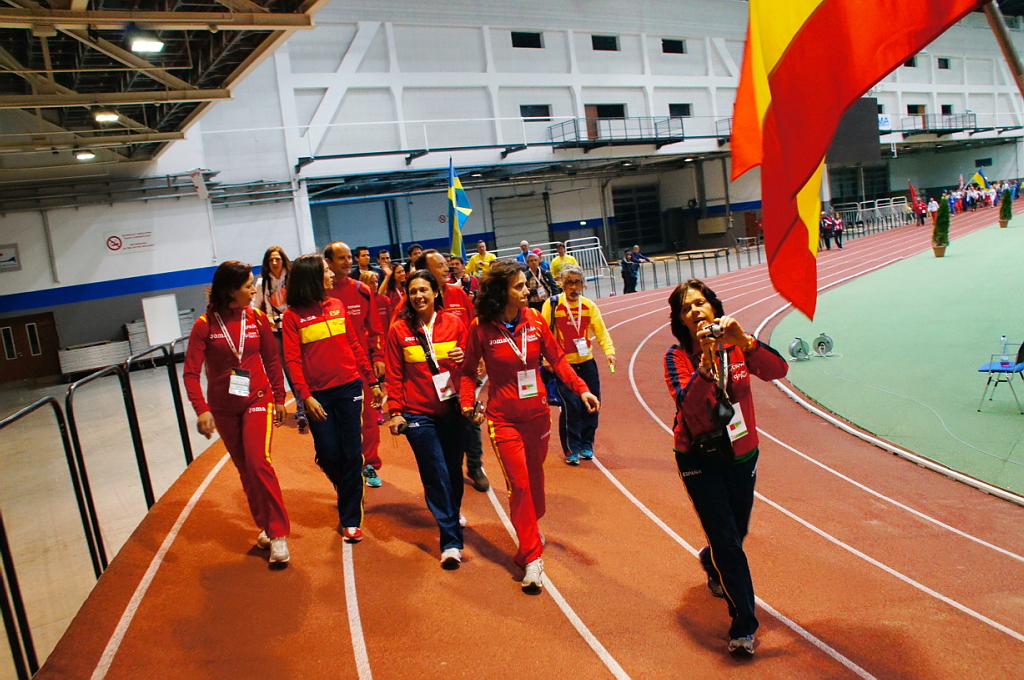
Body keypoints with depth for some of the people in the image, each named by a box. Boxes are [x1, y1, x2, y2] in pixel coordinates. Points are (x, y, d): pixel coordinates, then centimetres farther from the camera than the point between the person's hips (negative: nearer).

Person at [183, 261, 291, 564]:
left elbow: (272, 360, 6)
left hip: (257, 401, -1)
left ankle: (278, 533, -7)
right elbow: (191, 372, -12)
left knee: (258, 462, -15)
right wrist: (202, 409, -23)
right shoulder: (205, 324, -10)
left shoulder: (258, 318, -4)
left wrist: (279, 398, 9)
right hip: (224, 407, 1)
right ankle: (265, 526, 27)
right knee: (244, 469, 10)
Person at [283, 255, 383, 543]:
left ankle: (351, 518, 11)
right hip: (318, 394, -2)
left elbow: (355, 345, 10)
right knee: (328, 455, 4)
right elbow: (293, 359, -6)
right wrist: (305, 396, -14)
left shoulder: (337, 305, 6)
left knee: (351, 454, 0)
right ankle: (348, 495, 36)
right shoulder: (293, 315, -3)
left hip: (348, 388, 2)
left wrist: (373, 381, 10)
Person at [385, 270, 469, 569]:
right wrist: (395, 411, -3)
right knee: (435, 474, -3)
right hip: (418, 413, -2)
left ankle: (452, 514, 40)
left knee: (454, 469, 12)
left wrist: (462, 358, -14)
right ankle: (451, 541, 5)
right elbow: (394, 375, 1)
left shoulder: (453, 323, 0)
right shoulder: (399, 330, -3)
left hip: (451, 408, 2)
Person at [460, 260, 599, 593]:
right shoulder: (481, 328, -12)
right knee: (519, 484, -4)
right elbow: (468, 370, 0)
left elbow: (557, 359, 3)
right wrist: (468, 402, -15)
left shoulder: (534, 319, -5)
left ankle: (532, 525, 44)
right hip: (504, 418, -3)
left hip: (537, 413, 3)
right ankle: (531, 557, 7)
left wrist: (581, 389, -6)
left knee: (535, 475, 16)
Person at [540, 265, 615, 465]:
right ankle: (571, 450, 5)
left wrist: (609, 351, -16)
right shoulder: (552, 304, -7)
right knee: (571, 406, -10)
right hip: (563, 365, -4)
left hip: (587, 364, 4)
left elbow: (601, 332, 0)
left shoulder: (590, 306, 3)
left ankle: (586, 446, 24)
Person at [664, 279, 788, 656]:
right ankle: (743, 626, 7)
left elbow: (778, 370, -23)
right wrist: (706, 360, -39)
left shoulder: (737, 346, -6)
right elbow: (687, 403, -28)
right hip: (699, 458, -3)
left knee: (737, 533, 20)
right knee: (727, 540, -6)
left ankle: (711, 560, 55)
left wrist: (744, 341, -37)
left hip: (741, 454, 3)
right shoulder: (677, 357, -12)